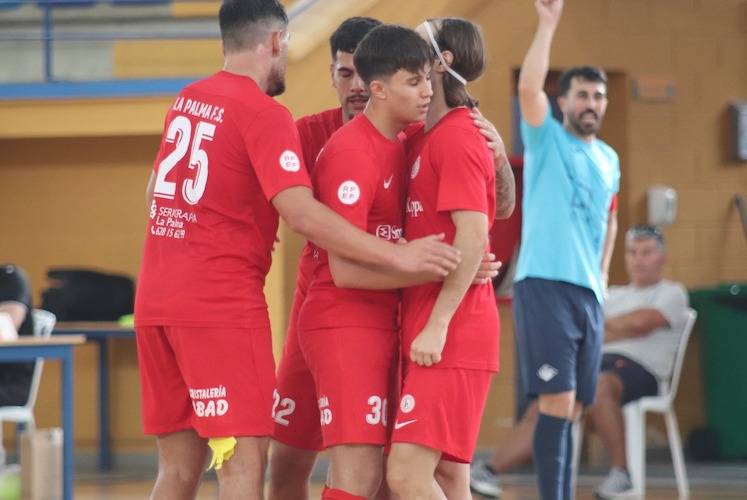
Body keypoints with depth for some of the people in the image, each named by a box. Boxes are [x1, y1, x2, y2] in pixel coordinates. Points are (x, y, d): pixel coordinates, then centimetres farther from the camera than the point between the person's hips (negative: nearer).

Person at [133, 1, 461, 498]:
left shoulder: (186, 102, 13)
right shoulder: (264, 113, -11)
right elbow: (303, 214, -21)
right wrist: (398, 256, -21)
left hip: (156, 300, 8)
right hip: (222, 306, -8)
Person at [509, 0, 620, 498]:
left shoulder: (609, 159, 17)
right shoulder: (547, 138, 0)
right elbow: (528, 87, -19)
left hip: (588, 291, 6)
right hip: (544, 285, -6)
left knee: (572, 409, 8)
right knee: (557, 402, -13)